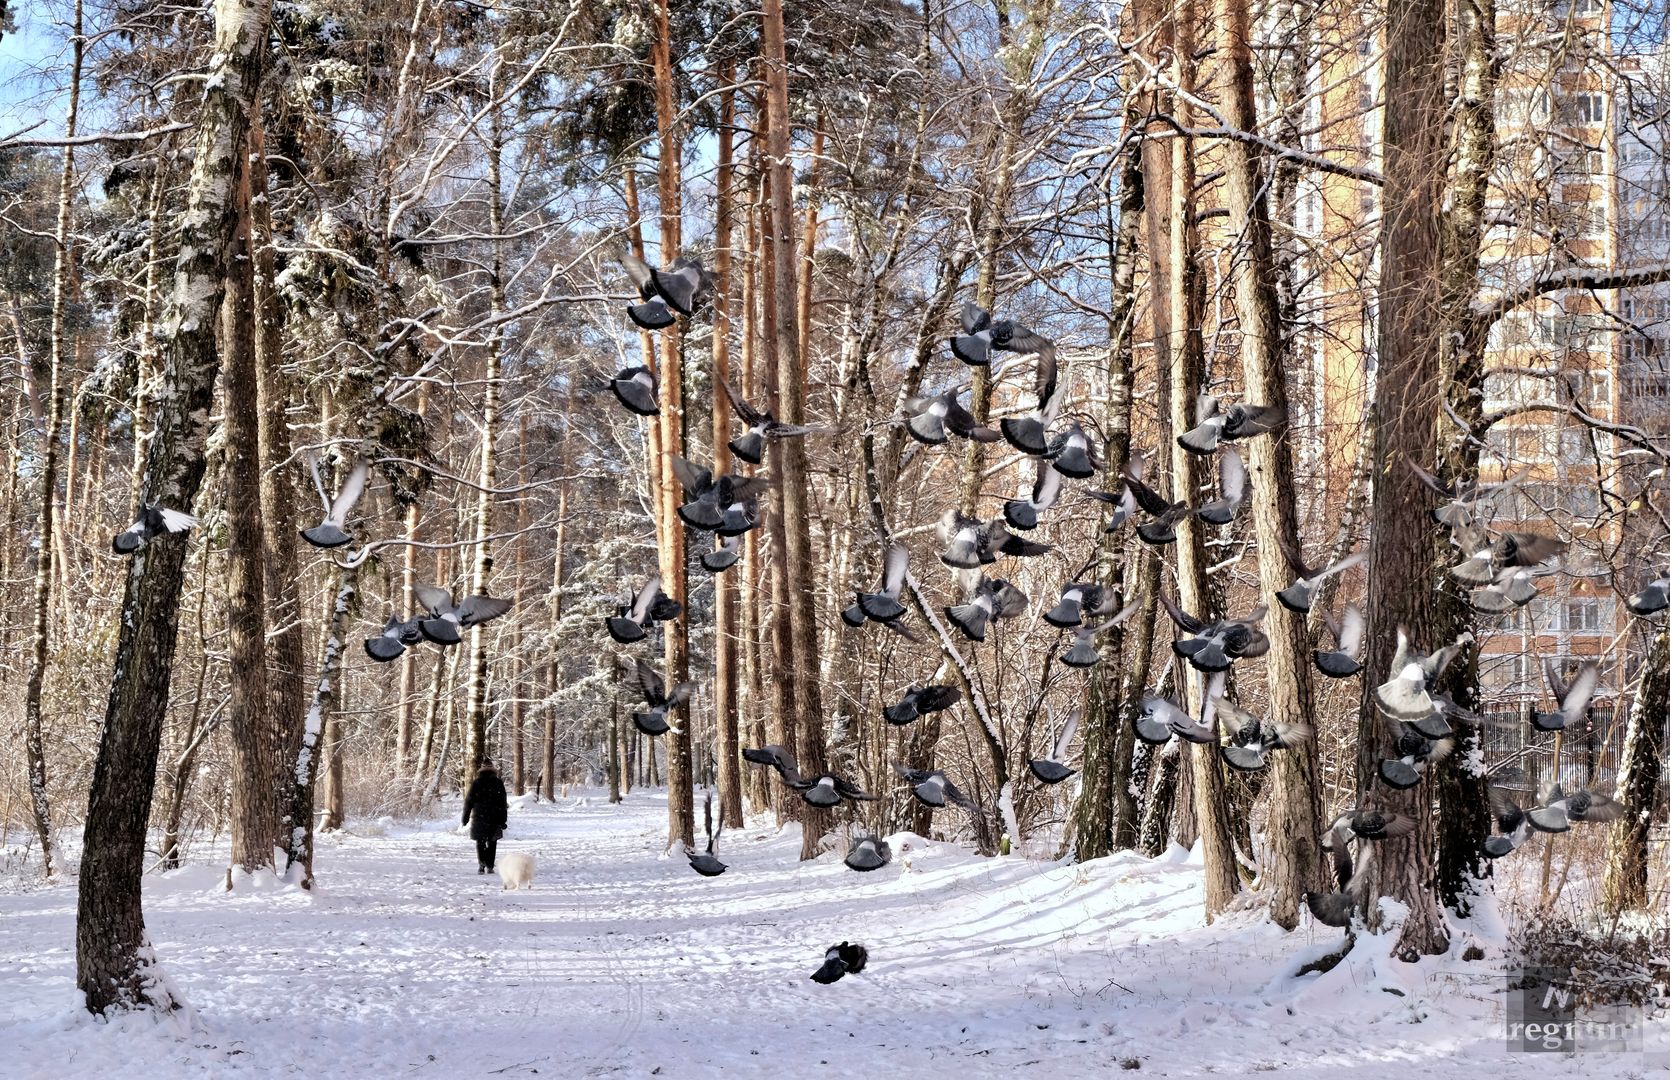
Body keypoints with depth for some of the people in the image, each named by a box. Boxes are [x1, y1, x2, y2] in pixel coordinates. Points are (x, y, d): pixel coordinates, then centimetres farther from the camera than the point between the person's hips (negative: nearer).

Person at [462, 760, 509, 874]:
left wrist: (465, 817, 12)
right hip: (494, 820, 1)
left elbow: (469, 801, 2)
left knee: (480, 843, 5)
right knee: (492, 843, 10)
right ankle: (489, 866, 6)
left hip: (479, 818, -1)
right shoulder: (498, 783, 1)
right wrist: (503, 820, 3)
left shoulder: (476, 784, -1)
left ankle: (482, 864, -13)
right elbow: (503, 803, 0)